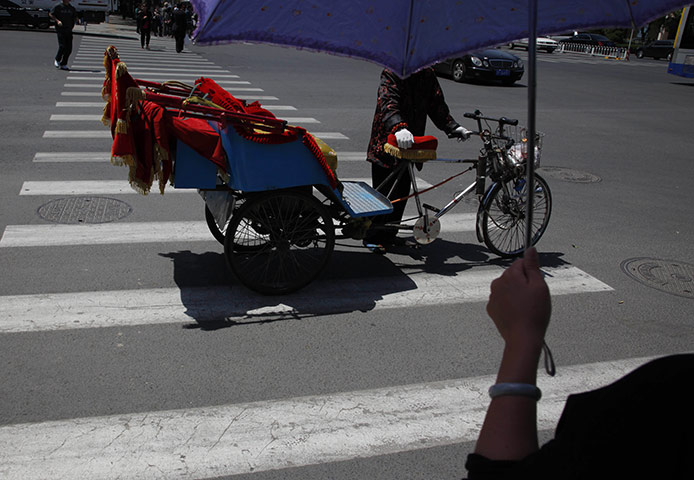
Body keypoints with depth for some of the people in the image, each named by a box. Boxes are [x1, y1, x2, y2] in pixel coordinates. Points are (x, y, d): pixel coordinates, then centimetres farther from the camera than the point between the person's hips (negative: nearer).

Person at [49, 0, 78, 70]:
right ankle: (57, 60, 10)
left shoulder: (72, 8, 12)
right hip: (60, 30, -5)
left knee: (69, 48, 0)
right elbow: (51, 14, 2)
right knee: (62, 46, -13)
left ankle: (63, 64, 10)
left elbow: (75, 17, 24)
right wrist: (57, 21, -13)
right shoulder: (58, 6, -1)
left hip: (68, 30, 5)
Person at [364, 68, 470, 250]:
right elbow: (388, 103, -27)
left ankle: (389, 234, 22)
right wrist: (399, 127, -45)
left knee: (402, 191, 9)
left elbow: (437, 105, 10)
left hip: (409, 144, 6)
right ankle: (372, 237, 9)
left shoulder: (428, 75, 8)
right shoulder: (391, 74, -11)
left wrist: (454, 127, -3)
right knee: (384, 191, -3)